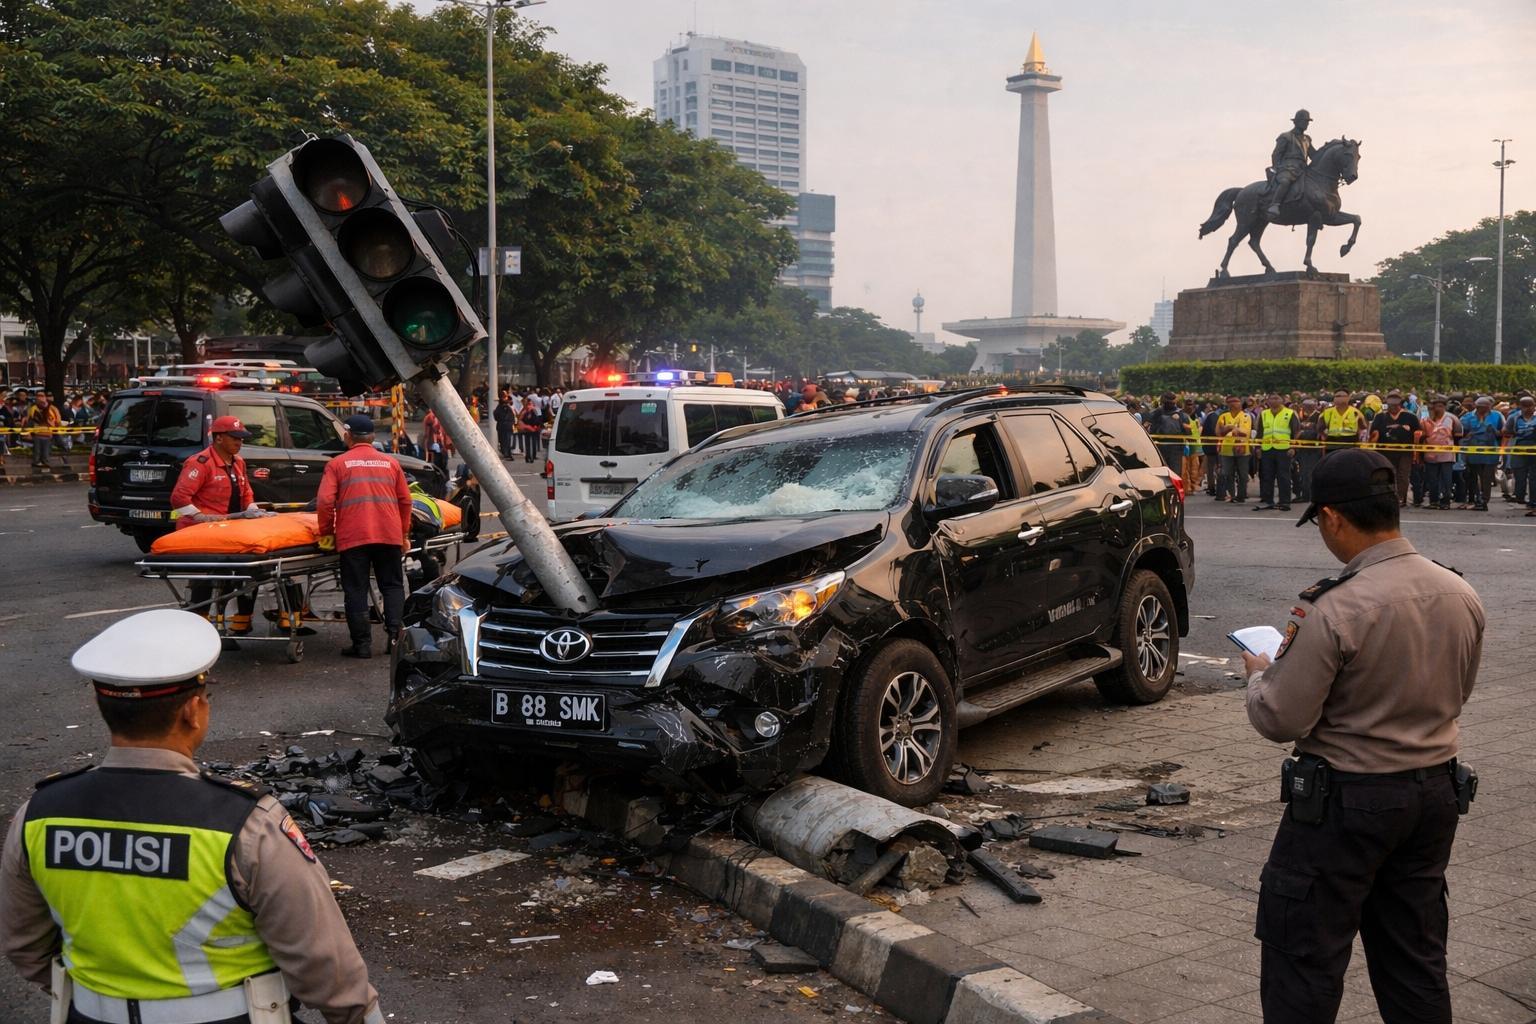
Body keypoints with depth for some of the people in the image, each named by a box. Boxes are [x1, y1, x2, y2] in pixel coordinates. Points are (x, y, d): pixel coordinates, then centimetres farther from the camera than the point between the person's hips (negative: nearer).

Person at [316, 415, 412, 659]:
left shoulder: (337, 464, 3)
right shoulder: (390, 462, 12)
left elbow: (324, 501, -6)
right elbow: (405, 500, 12)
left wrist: (326, 532, 6)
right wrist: (404, 534, 21)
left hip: (353, 538, -2)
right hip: (389, 536, 2)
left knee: (356, 590, 3)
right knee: (392, 586, 13)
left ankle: (362, 643, 2)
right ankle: (394, 634, 2)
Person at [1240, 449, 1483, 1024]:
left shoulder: (1337, 611, -24)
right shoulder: (1461, 596, -2)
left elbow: (1281, 721, -19)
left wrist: (1260, 673, 2)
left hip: (1347, 802, -7)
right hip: (1436, 792, 7)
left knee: (1303, 956, 6)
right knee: (1416, 956, 19)